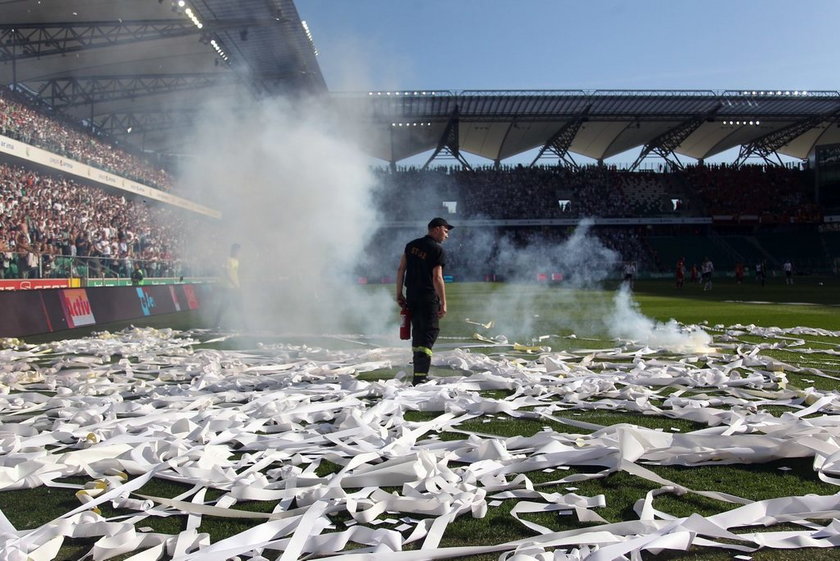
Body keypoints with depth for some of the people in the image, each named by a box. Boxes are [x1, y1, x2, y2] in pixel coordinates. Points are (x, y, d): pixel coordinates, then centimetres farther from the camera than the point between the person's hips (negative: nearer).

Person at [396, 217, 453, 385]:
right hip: (428, 298, -7)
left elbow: (400, 269, 9)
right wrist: (443, 303, -14)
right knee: (429, 333, -3)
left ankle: (418, 372, 29)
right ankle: (420, 377, -10)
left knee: (418, 333, 19)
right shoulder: (438, 250, -11)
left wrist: (399, 294, 14)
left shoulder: (411, 245, 10)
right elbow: (437, 278, -17)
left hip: (411, 296, 7)